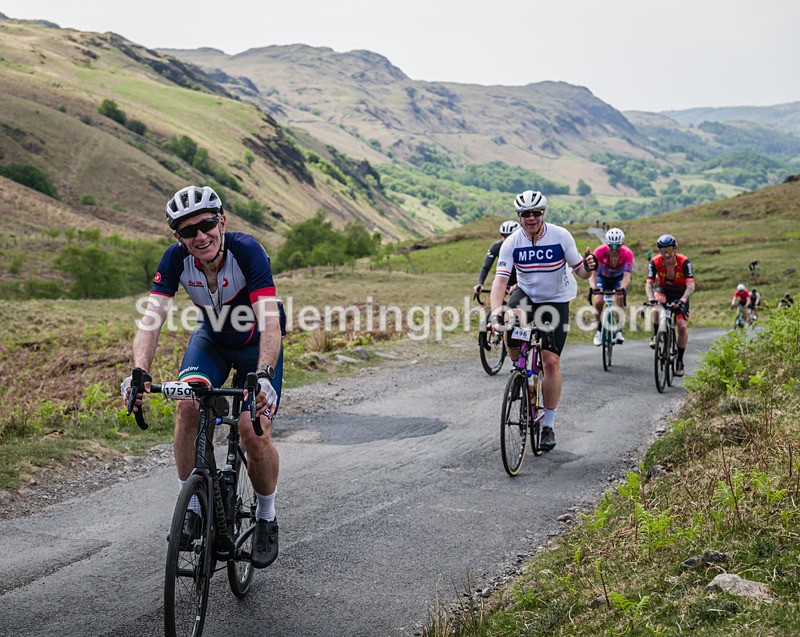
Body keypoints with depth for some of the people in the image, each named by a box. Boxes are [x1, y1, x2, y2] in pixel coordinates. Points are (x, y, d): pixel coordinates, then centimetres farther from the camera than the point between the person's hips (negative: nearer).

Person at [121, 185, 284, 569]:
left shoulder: (247, 250, -33)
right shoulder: (176, 258, -23)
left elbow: (270, 322, -42)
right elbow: (151, 318, -30)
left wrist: (263, 374, -57)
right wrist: (139, 373, -46)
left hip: (257, 344, -3)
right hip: (212, 339, 3)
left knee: (253, 431, -17)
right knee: (187, 407, -22)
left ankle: (266, 520, 8)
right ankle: (191, 505, -3)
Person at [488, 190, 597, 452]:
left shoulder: (561, 236, -17)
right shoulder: (512, 243, -16)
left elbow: (580, 272, -10)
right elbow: (500, 281, -23)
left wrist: (588, 267, -35)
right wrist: (495, 312, -39)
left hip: (557, 300, -1)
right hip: (526, 293, 1)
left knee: (551, 361, -7)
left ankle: (549, 425, 8)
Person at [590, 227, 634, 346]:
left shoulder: (627, 253, -32)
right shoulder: (600, 251, -33)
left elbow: (627, 275, -39)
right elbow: (592, 273, -37)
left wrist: (622, 288, -59)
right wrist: (593, 288, -56)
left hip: (619, 278, 0)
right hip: (603, 277, 0)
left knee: (621, 299, -24)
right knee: (598, 302, -20)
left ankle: (619, 331, -11)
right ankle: (598, 330, 1)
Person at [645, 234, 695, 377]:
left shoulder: (684, 262, -29)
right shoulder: (655, 262, -25)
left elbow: (691, 286, -36)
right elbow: (649, 284, -30)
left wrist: (682, 300, -54)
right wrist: (650, 298, -50)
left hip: (680, 294, -1)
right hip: (663, 290, 1)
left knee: (682, 326, -13)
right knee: (658, 302, -36)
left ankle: (680, 360, 4)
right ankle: (656, 336, -17)